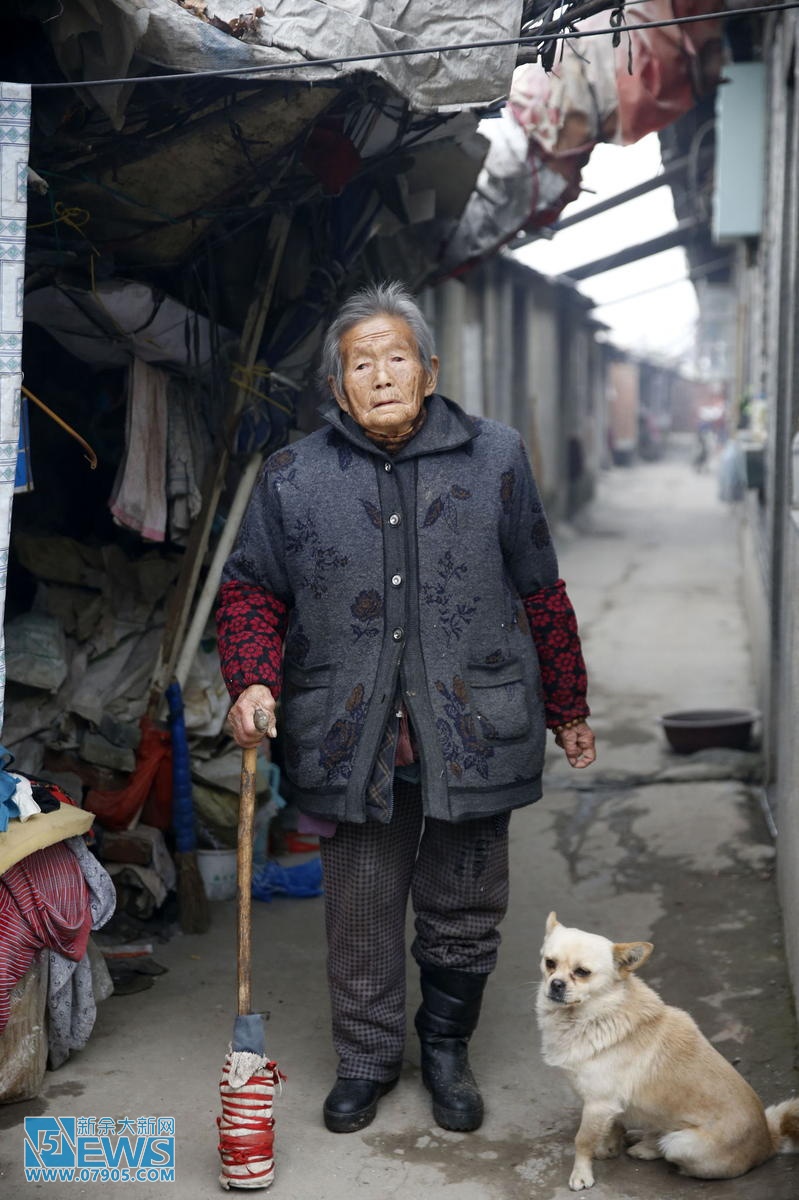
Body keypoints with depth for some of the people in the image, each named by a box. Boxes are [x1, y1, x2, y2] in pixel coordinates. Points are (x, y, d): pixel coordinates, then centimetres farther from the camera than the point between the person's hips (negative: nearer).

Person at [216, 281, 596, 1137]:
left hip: (471, 736, 0)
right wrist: (252, 682, -8)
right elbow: (249, 590, 9)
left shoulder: (495, 459, 2)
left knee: (464, 914, 12)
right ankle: (366, 1059, 32)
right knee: (361, 913, 10)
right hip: (351, 739, 0)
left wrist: (566, 710, 13)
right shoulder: (292, 478, 2)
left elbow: (540, 593, 8)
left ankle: (447, 1049, 36)